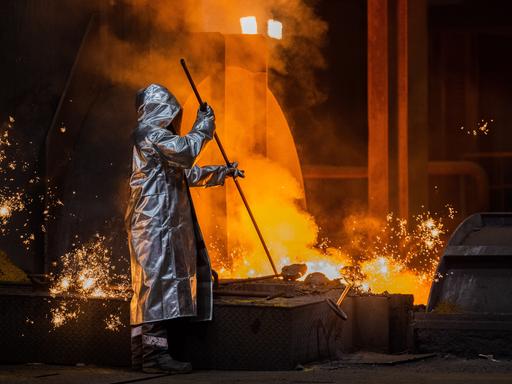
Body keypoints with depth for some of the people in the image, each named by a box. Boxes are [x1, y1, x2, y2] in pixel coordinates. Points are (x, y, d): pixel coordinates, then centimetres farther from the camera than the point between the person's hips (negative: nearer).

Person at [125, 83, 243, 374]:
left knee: (148, 284, 9)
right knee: (159, 277, -14)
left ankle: (142, 350, 10)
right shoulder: (149, 132, -8)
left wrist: (223, 172, 39)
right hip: (156, 220, -11)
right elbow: (185, 152, -21)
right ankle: (155, 352, -17)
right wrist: (204, 126, -6)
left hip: (161, 222, 11)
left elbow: (188, 173, 35)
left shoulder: (155, 135, 26)